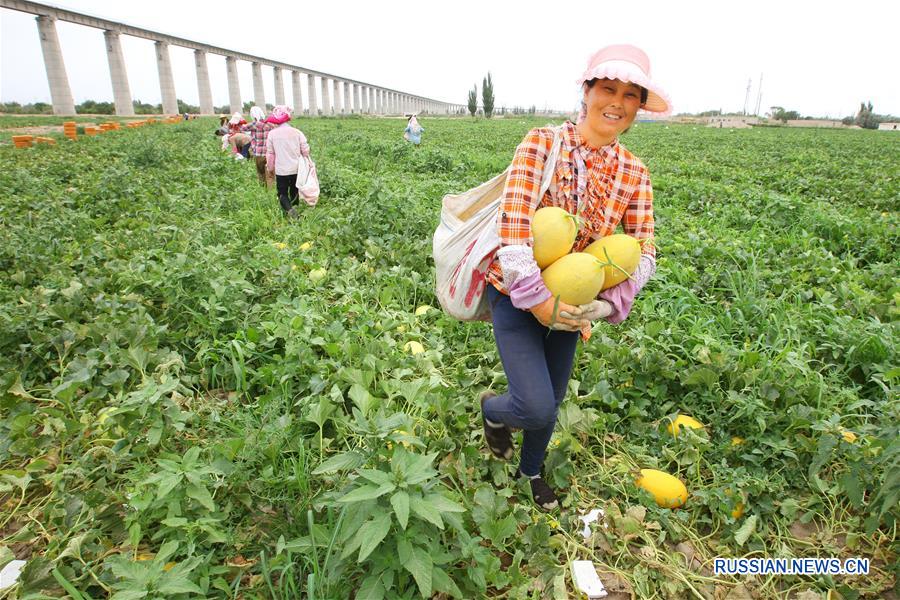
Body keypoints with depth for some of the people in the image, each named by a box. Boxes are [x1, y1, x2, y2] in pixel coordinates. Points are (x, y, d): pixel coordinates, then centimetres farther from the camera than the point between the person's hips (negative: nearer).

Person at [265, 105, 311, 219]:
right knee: (294, 192, 19)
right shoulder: (297, 132, -5)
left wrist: (270, 168, 12)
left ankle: (289, 209, -16)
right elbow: (305, 151, -3)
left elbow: (270, 154, -2)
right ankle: (293, 210, 31)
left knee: (282, 193, 9)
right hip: (297, 169, 2)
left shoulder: (272, 134, -8)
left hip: (281, 170, -2)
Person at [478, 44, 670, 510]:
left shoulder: (633, 172, -1)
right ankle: (492, 409, 26)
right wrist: (538, 300, -24)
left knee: (551, 403, 18)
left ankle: (530, 472, 49)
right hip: (518, 293, -4)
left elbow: (644, 252, -1)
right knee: (537, 408, -13)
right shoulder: (541, 143, -15)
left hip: (569, 301, 5)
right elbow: (512, 224, -23)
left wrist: (607, 304, -17)